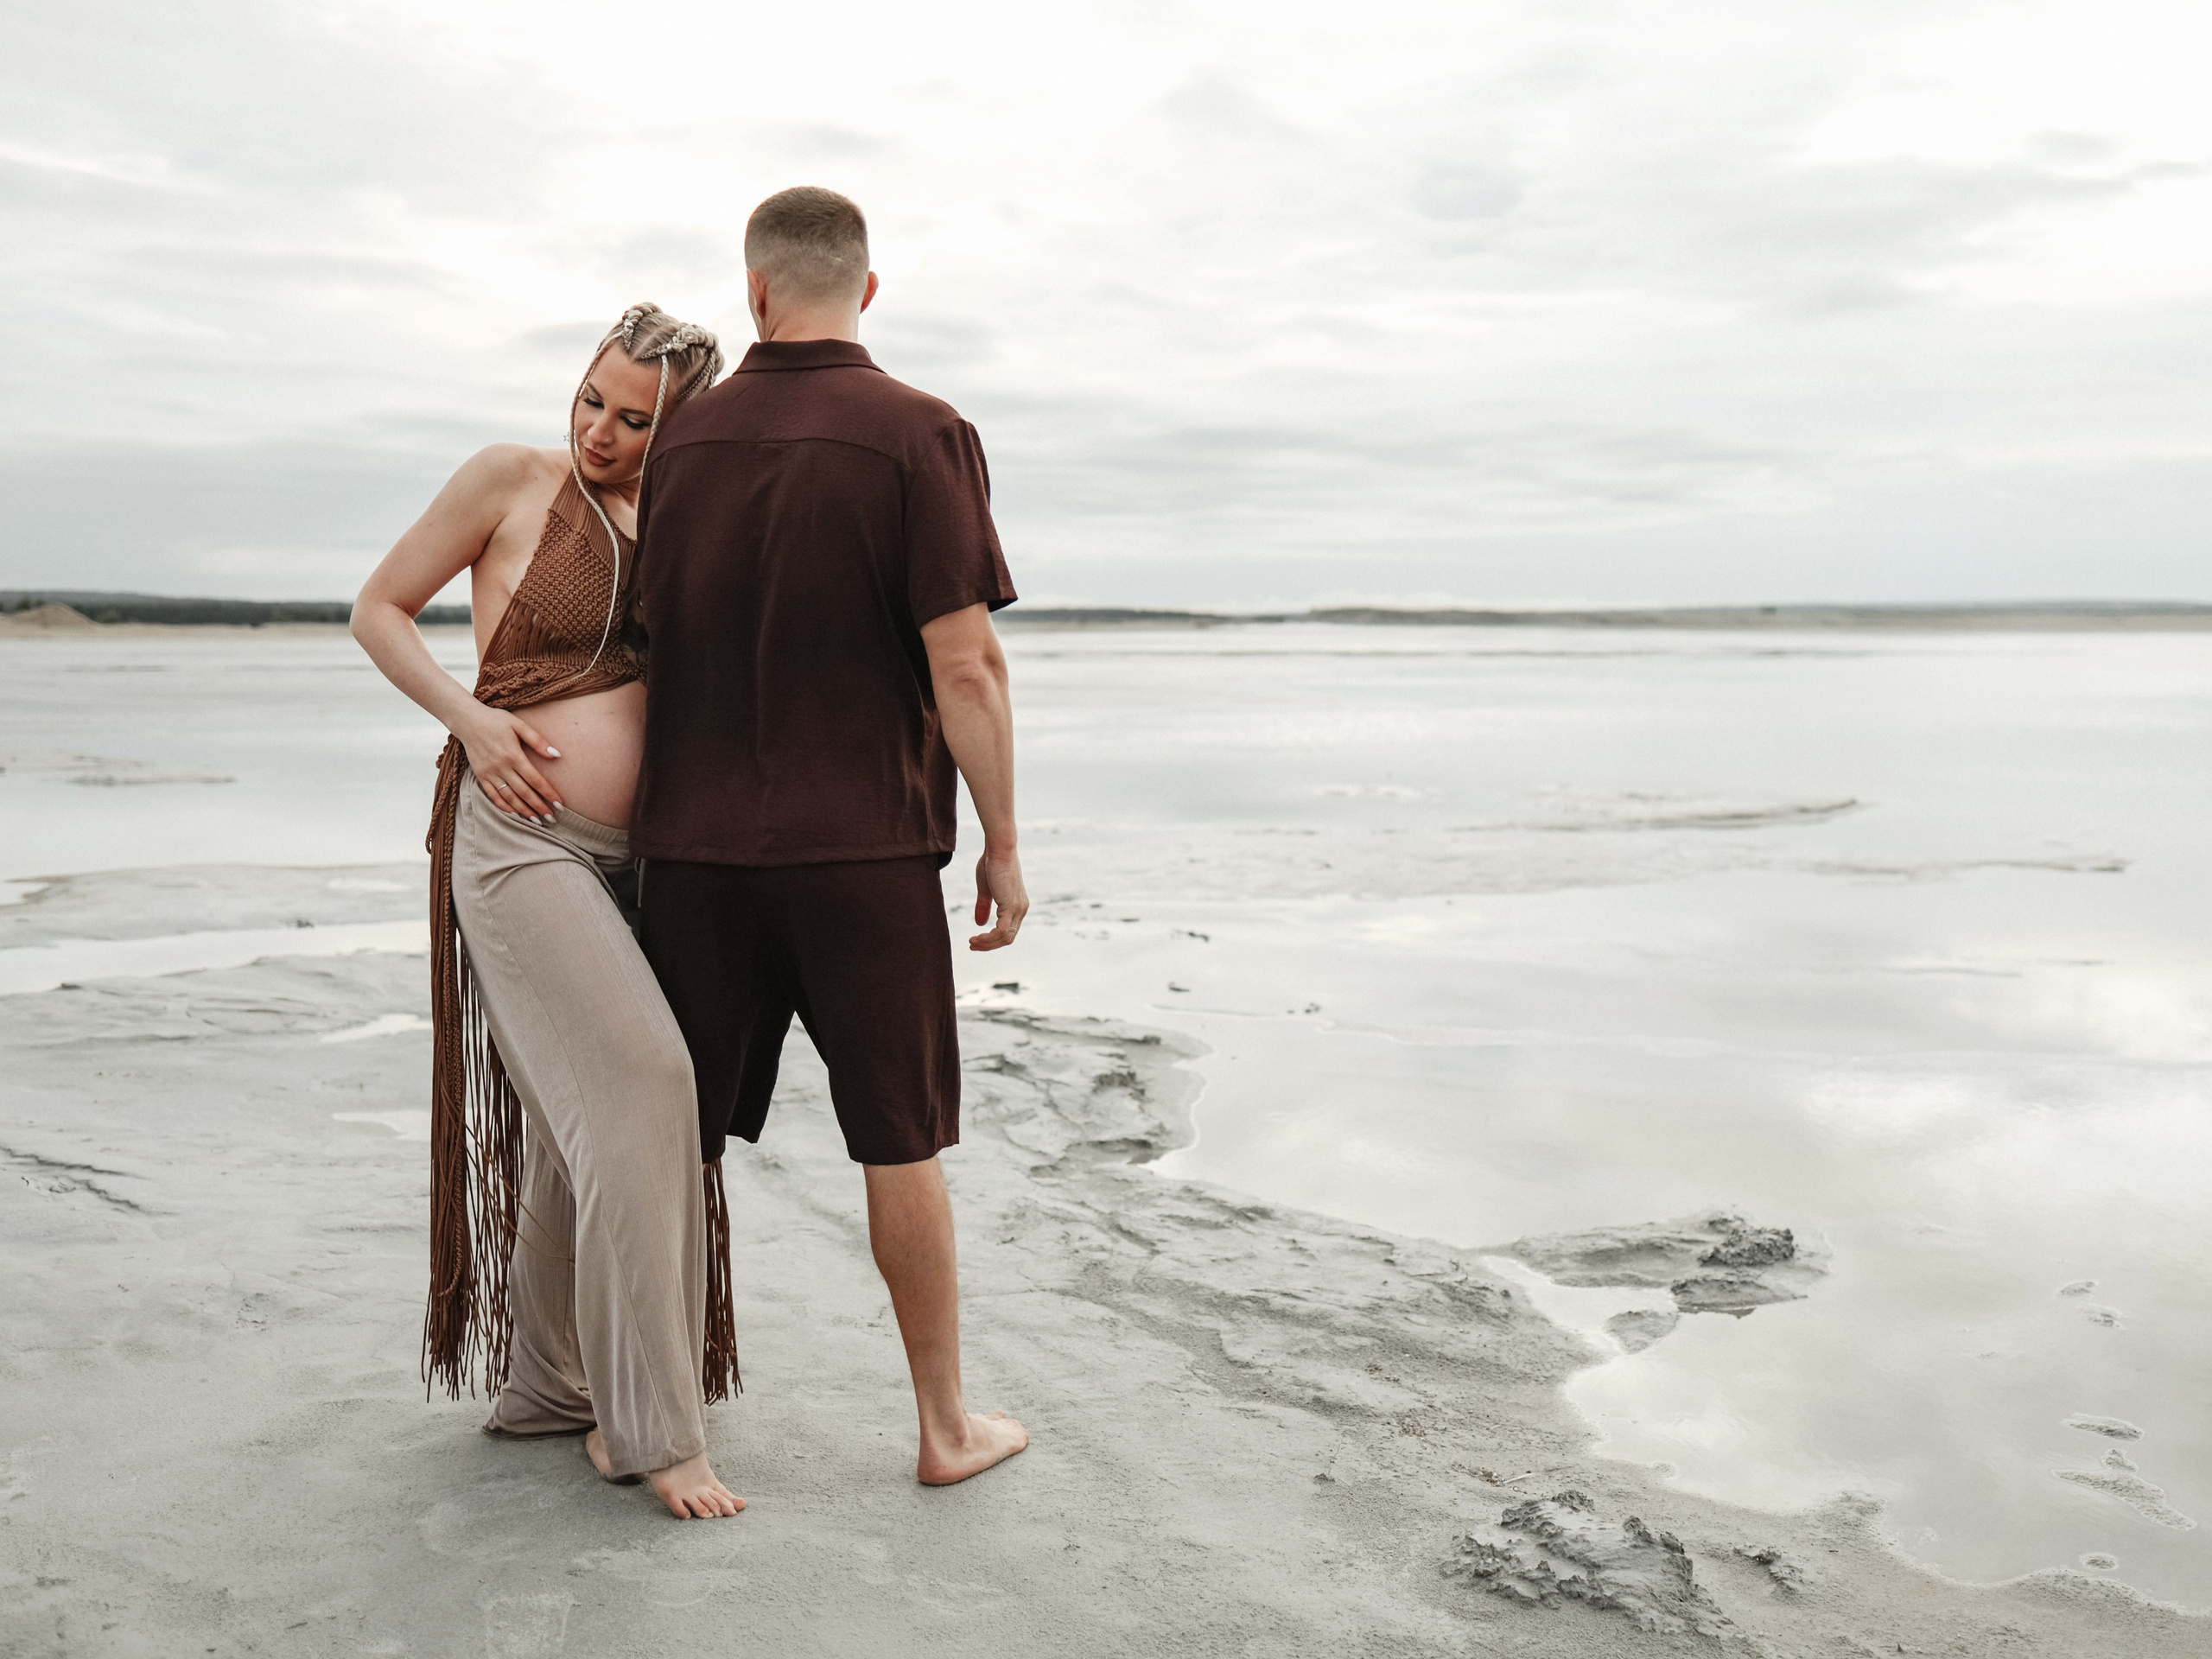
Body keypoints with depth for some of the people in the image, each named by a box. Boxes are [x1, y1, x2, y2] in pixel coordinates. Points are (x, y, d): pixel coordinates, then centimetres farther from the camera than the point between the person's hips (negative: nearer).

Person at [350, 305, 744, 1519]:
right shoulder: (514, 478, -2)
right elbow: (379, 610, 1)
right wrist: (470, 716, -13)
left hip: (630, 852, 6)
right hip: (517, 835, -6)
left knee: (586, 1127, 11)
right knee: (640, 1081, -18)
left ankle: (544, 1386, 28)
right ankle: (650, 1426, -9)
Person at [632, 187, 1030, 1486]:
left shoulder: (683, 442, 6)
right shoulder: (922, 437, -8)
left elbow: (656, 639, 12)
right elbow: (966, 666, -13)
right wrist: (1004, 843, -4)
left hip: (698, 845, 4)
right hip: (865, 848, -3)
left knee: (679, 1136, 13)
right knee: (902, 1145, 9)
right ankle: (947, 1424, 21)